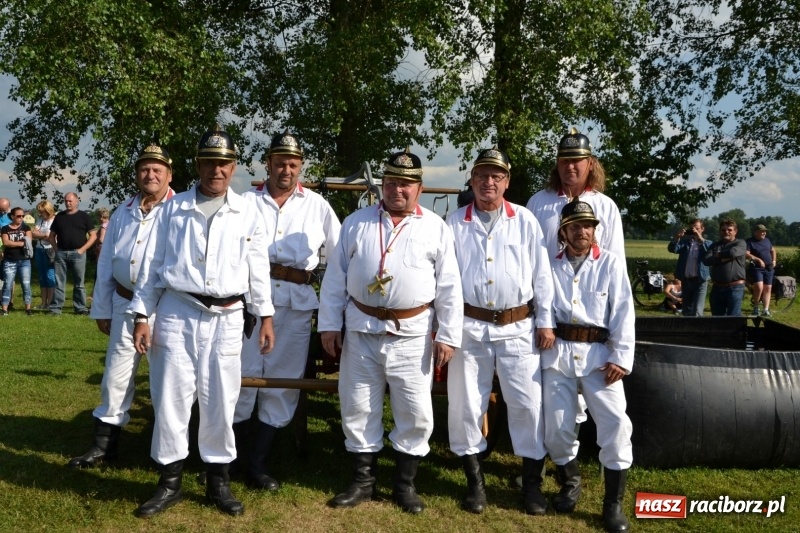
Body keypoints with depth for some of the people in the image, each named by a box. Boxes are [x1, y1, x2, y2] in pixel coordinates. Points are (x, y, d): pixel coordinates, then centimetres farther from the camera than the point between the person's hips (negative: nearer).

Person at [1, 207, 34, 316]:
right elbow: (5, 242, -9)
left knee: (26, 284, 0)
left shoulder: (26, 228, 8)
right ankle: (4, 309, 2)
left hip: (24, 260, 1)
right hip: (9, 261, -1)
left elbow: (29, 241, -5)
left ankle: (28, 308, 5)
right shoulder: (5, 228, 4)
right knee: (7, 285, -1)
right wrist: (21, 243, -12)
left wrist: (12, 242, -11)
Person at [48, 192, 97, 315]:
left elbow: (93, 235, 1)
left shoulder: (83, 216, 4)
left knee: (79, 283, 4)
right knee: (59, 282, 3)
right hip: (61, 253, 3)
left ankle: (80, 308, 9)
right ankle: (56, 308, 6)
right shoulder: (59, 216, 12)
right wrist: (56, 248, 3)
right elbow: (52, 236, 18)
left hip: (78, 253, -2)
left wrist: (82, 249, -8)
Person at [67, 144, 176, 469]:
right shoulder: (123, 214, 11)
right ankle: (104, 443, 24)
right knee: (116, 374, 11)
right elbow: (106, 264, 14)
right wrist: (101, 309, 12)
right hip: (125, 304, 5)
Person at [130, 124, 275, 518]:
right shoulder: (174, 208, 6)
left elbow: (259, 268, 8)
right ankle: (170, 482, 19)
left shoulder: (247, 213, 7)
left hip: (226, 318, 0)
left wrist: (265, 315, 5)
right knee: (171, 398, 4)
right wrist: (142, 315, 1)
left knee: (220, 401, 6)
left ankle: (218, 481, 21)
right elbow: (153, 263, 6)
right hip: (176, 314, 0)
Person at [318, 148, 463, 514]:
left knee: (415, 414, 5)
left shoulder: (435, 228, 1)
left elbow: (449, 286, -1)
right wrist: (329, 325, 3)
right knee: (357, 409, 10)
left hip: (412, 335, -1)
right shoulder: (357, 222, 6)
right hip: (361, 332, 2)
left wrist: (447, 335, -5)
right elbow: (335, 277, 7)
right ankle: (362, 482, 26)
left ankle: (404, 485, 23)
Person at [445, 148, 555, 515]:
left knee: (528, 404, 3)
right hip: (469, 327, 0)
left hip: (518, 327, 0)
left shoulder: (524, 221, 3)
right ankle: (474, 480, 22)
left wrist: (546, 321, 1)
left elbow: (541, 273, 4)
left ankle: (532, 483, 19)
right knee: (464, 404, 6)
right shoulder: (455, 223, 4)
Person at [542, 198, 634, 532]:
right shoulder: (549, 265, 9)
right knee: (556, 427, 4)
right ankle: (570, 482, 32)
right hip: (558, 352, 1)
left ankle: (613, 503, 8)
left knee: (616, 424, -8)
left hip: (598, 352, -1)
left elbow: (623, 312, 0)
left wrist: (621, 357, -8)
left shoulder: (610, 263, 5)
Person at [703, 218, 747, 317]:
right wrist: (722, 259, -13)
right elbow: (706, 260, -1)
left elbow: (733, 252, -19)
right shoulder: (715, 245, 14)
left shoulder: (740, 243, 3)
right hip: (717, 287, 5)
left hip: (735, 287, -5)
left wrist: (718, 255, -2)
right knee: (717, 317, 11)